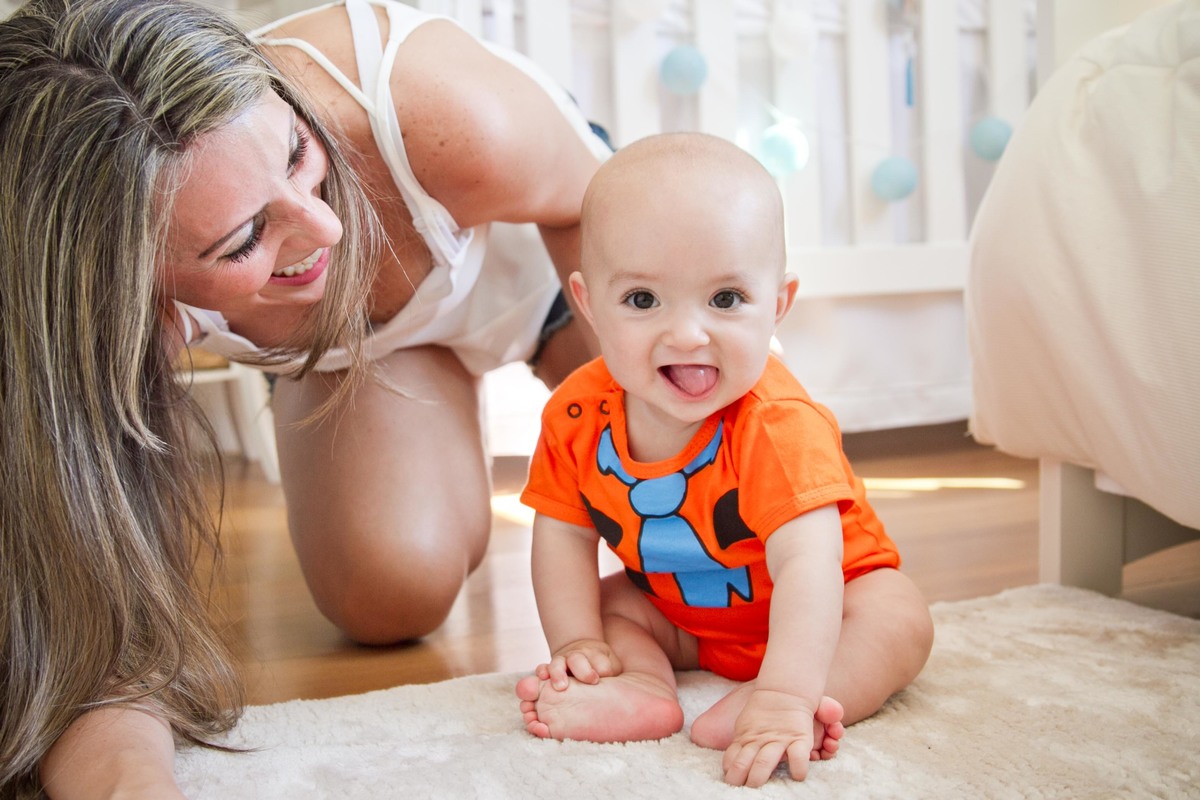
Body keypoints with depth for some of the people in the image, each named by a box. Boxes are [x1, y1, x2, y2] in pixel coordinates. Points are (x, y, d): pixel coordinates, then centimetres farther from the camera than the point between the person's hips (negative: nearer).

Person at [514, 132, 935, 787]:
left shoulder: (778, 425, -36)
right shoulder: (577, 414, -21)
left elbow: (806, 564, -45)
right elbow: (565, 534, -11)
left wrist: (784, 698, -57)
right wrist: (577, 643, -23)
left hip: (814, 604, -4)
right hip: (678, 614, 4)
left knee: (900, 621, -26)